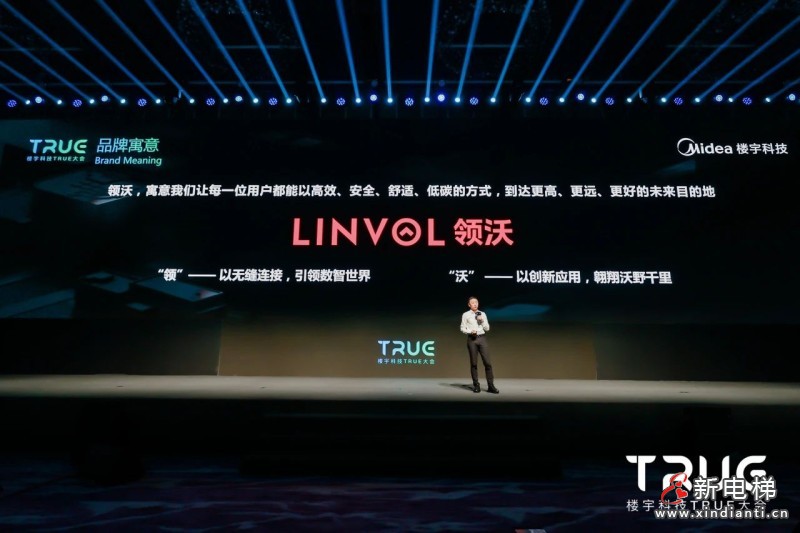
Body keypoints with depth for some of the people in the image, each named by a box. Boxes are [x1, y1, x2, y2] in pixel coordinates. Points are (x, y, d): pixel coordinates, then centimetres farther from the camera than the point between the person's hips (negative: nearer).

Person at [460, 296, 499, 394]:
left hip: (482, 338, 2)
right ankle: (476, 385, 12)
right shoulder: (466, 315, 3)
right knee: (473, 363, 3)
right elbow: (462, 328, 3)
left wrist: (482, 321, -5)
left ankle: (491, 385, 1)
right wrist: (470, 331, -14)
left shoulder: (483, 314, 11)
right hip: (472, 339, -2)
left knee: (487, 362, -4)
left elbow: (487, 328, 10)